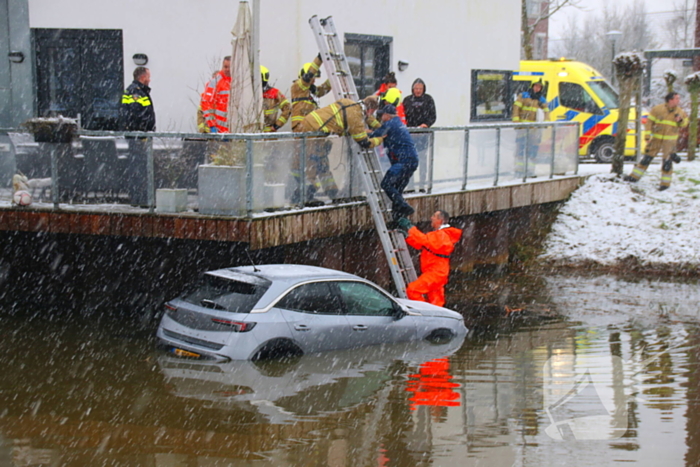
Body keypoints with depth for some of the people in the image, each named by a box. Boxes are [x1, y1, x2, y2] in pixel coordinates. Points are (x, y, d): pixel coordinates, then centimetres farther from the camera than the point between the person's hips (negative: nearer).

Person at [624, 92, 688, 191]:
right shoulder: (658, 109, -7)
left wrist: (680, 120, -12)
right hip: (656, 138, 0)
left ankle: (665, 182, 9)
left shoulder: (680, 112, 0)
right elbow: (649, 121, -2)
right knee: (647, 157, 5)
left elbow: (684, 124, 12)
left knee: (667, 160, -2)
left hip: (670, 140, 0)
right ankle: (635, 176, 15)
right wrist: (648, 136, -7)